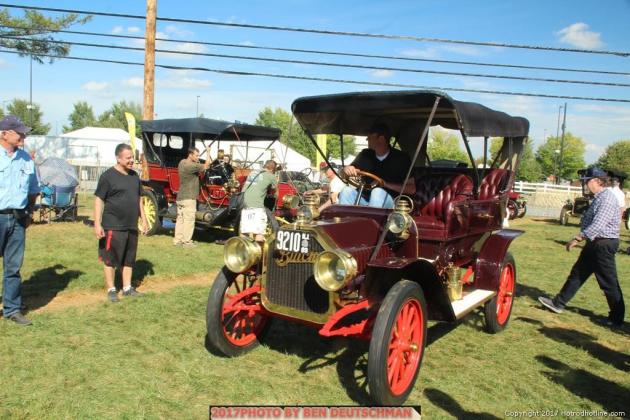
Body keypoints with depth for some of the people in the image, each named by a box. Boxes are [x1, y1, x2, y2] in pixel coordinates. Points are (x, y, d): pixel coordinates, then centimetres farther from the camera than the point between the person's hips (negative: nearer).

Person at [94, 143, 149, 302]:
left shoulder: (134, 176, 11)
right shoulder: (108, 176, -9)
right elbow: (99, 200, -10)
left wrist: (144, 219, 17)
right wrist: (97, 224, -16)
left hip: (131, 226, 6)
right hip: (113, 227, -6)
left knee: (129, 259, 13)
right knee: (110, 259, 4)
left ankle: (127, 288, 24)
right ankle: (111, 290, 15)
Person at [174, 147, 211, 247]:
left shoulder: (182, 162, 12)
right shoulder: (190, 165, -18)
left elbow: (198, 171, 18)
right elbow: (206, 166, -16)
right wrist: (208, 153, -6)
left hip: (180, 197, 9)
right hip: (188, 198, -9)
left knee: (180, 219, 12)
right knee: (189, 220, -4)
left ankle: (177, 240, 17)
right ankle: (187, 242, -1)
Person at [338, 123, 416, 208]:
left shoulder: (401, 158, -3)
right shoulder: (365, 155, 10)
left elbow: (411, 189, -6)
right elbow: (342, 175, 13)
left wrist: (386, 184, -16)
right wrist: (346, 170, -11)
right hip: (364, 199, 4)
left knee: (378, 192, -35)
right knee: (347, 191, -24)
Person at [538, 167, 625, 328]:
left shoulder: (607, 198, -19)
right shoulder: (599, 197, 12)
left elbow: (598, 225, -27)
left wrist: (577, 238, -25)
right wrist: (581, 238, 18)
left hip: (604, 245, -10)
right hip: (595, 243, 10)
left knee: (609, 282, 0)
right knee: (577, 274, 15)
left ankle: (617, 318, 13)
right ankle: (558, 303, 24)